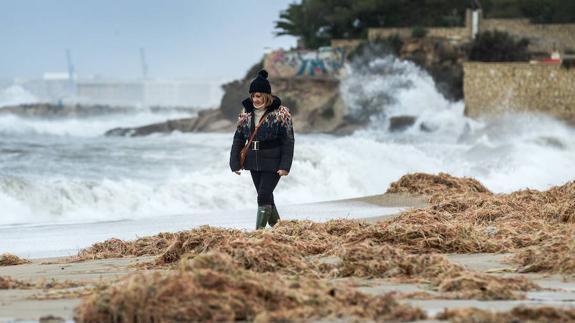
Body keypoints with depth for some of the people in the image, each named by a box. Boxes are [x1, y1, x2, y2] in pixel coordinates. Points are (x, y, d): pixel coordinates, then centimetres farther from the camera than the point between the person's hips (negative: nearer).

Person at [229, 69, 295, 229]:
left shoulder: (281, 113, -11)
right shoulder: (246, 112, 4)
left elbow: (288, 141, -10)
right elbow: (238, 138, 8)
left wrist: (285, 166, -16)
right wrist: (235, 163, 2)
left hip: (273, 163, -6)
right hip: (254, 163, 6)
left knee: (264, 196, -13)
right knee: (265, 196, 12)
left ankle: (260, 229, -11)